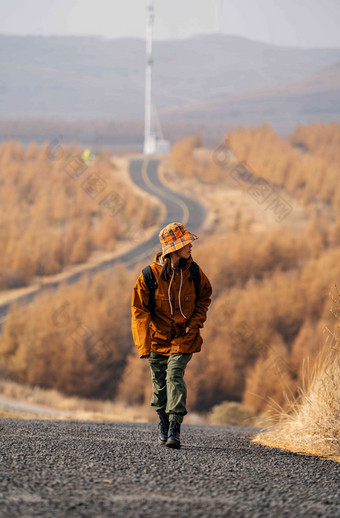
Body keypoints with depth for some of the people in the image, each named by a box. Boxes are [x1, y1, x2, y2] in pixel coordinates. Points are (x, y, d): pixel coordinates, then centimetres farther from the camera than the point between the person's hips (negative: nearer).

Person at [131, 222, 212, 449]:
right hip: (158, 336, 0)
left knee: (175, 376, -17)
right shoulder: (149, 275, -13)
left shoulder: (193, 271, -5)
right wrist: (143, 344, -14)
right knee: (160, 381, 9)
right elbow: (139, 310, -7)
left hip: (183, 337, 0)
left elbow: (204, 296, 13)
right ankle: (164, 421, 33)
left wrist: (195, 322, -1)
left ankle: (175, 428, -20)